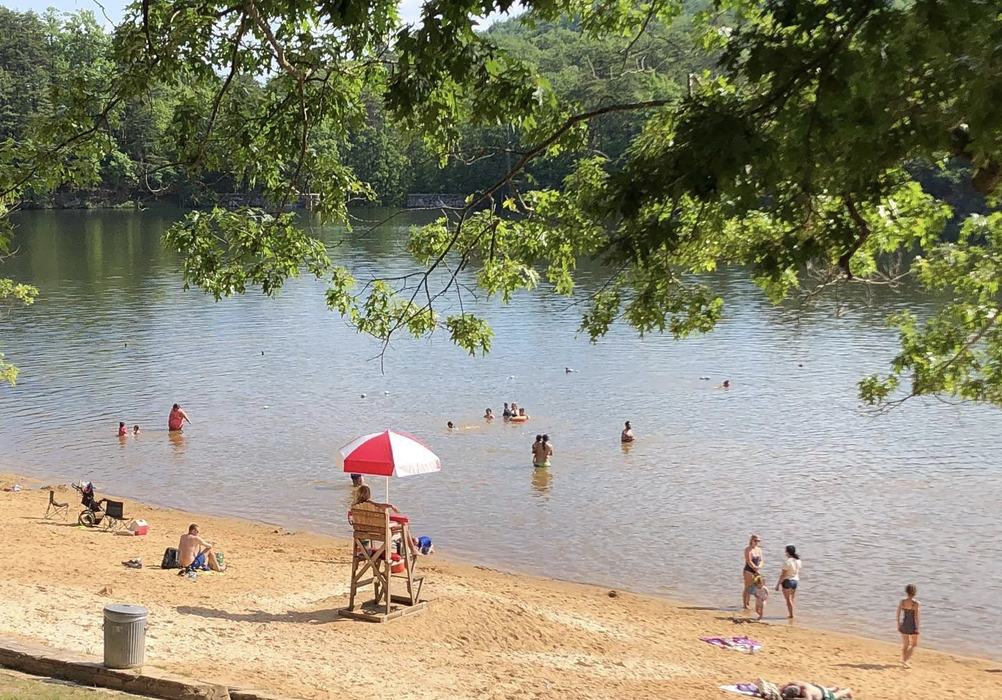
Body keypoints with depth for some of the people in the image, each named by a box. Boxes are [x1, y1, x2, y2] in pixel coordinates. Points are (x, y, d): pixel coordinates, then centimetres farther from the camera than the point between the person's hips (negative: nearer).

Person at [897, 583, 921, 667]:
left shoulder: (902, 601, -5)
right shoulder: (915, 603, -18)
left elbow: (898, 613, 1)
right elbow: (916, 616, -18)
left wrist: (898, 624, 12)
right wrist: (917, 628, -11)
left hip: (903, 624, 4)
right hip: (912, 625, -4)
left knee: (905, 644, 18)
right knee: (913, 644, 12)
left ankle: (904, 661, 25)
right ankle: (906, 659, -3)